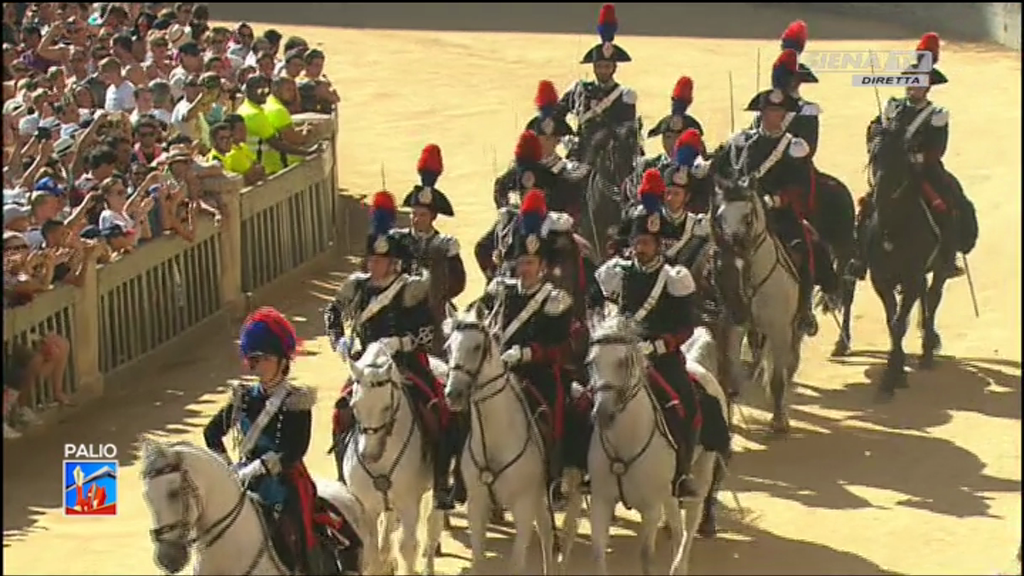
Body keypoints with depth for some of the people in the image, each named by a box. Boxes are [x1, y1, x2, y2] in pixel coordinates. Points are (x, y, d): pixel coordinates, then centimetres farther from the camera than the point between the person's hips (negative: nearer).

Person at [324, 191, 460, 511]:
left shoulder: (411, 290, -9)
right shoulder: (358, 287, 4)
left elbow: (427, 334, -13)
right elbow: (332, 313, 21)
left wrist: (398, 343, -24)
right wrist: (339, 342, 7)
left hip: (408, 365, -4)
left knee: (435, 413, -20)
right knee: (343, 412, -8)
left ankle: (441, 484, -10)